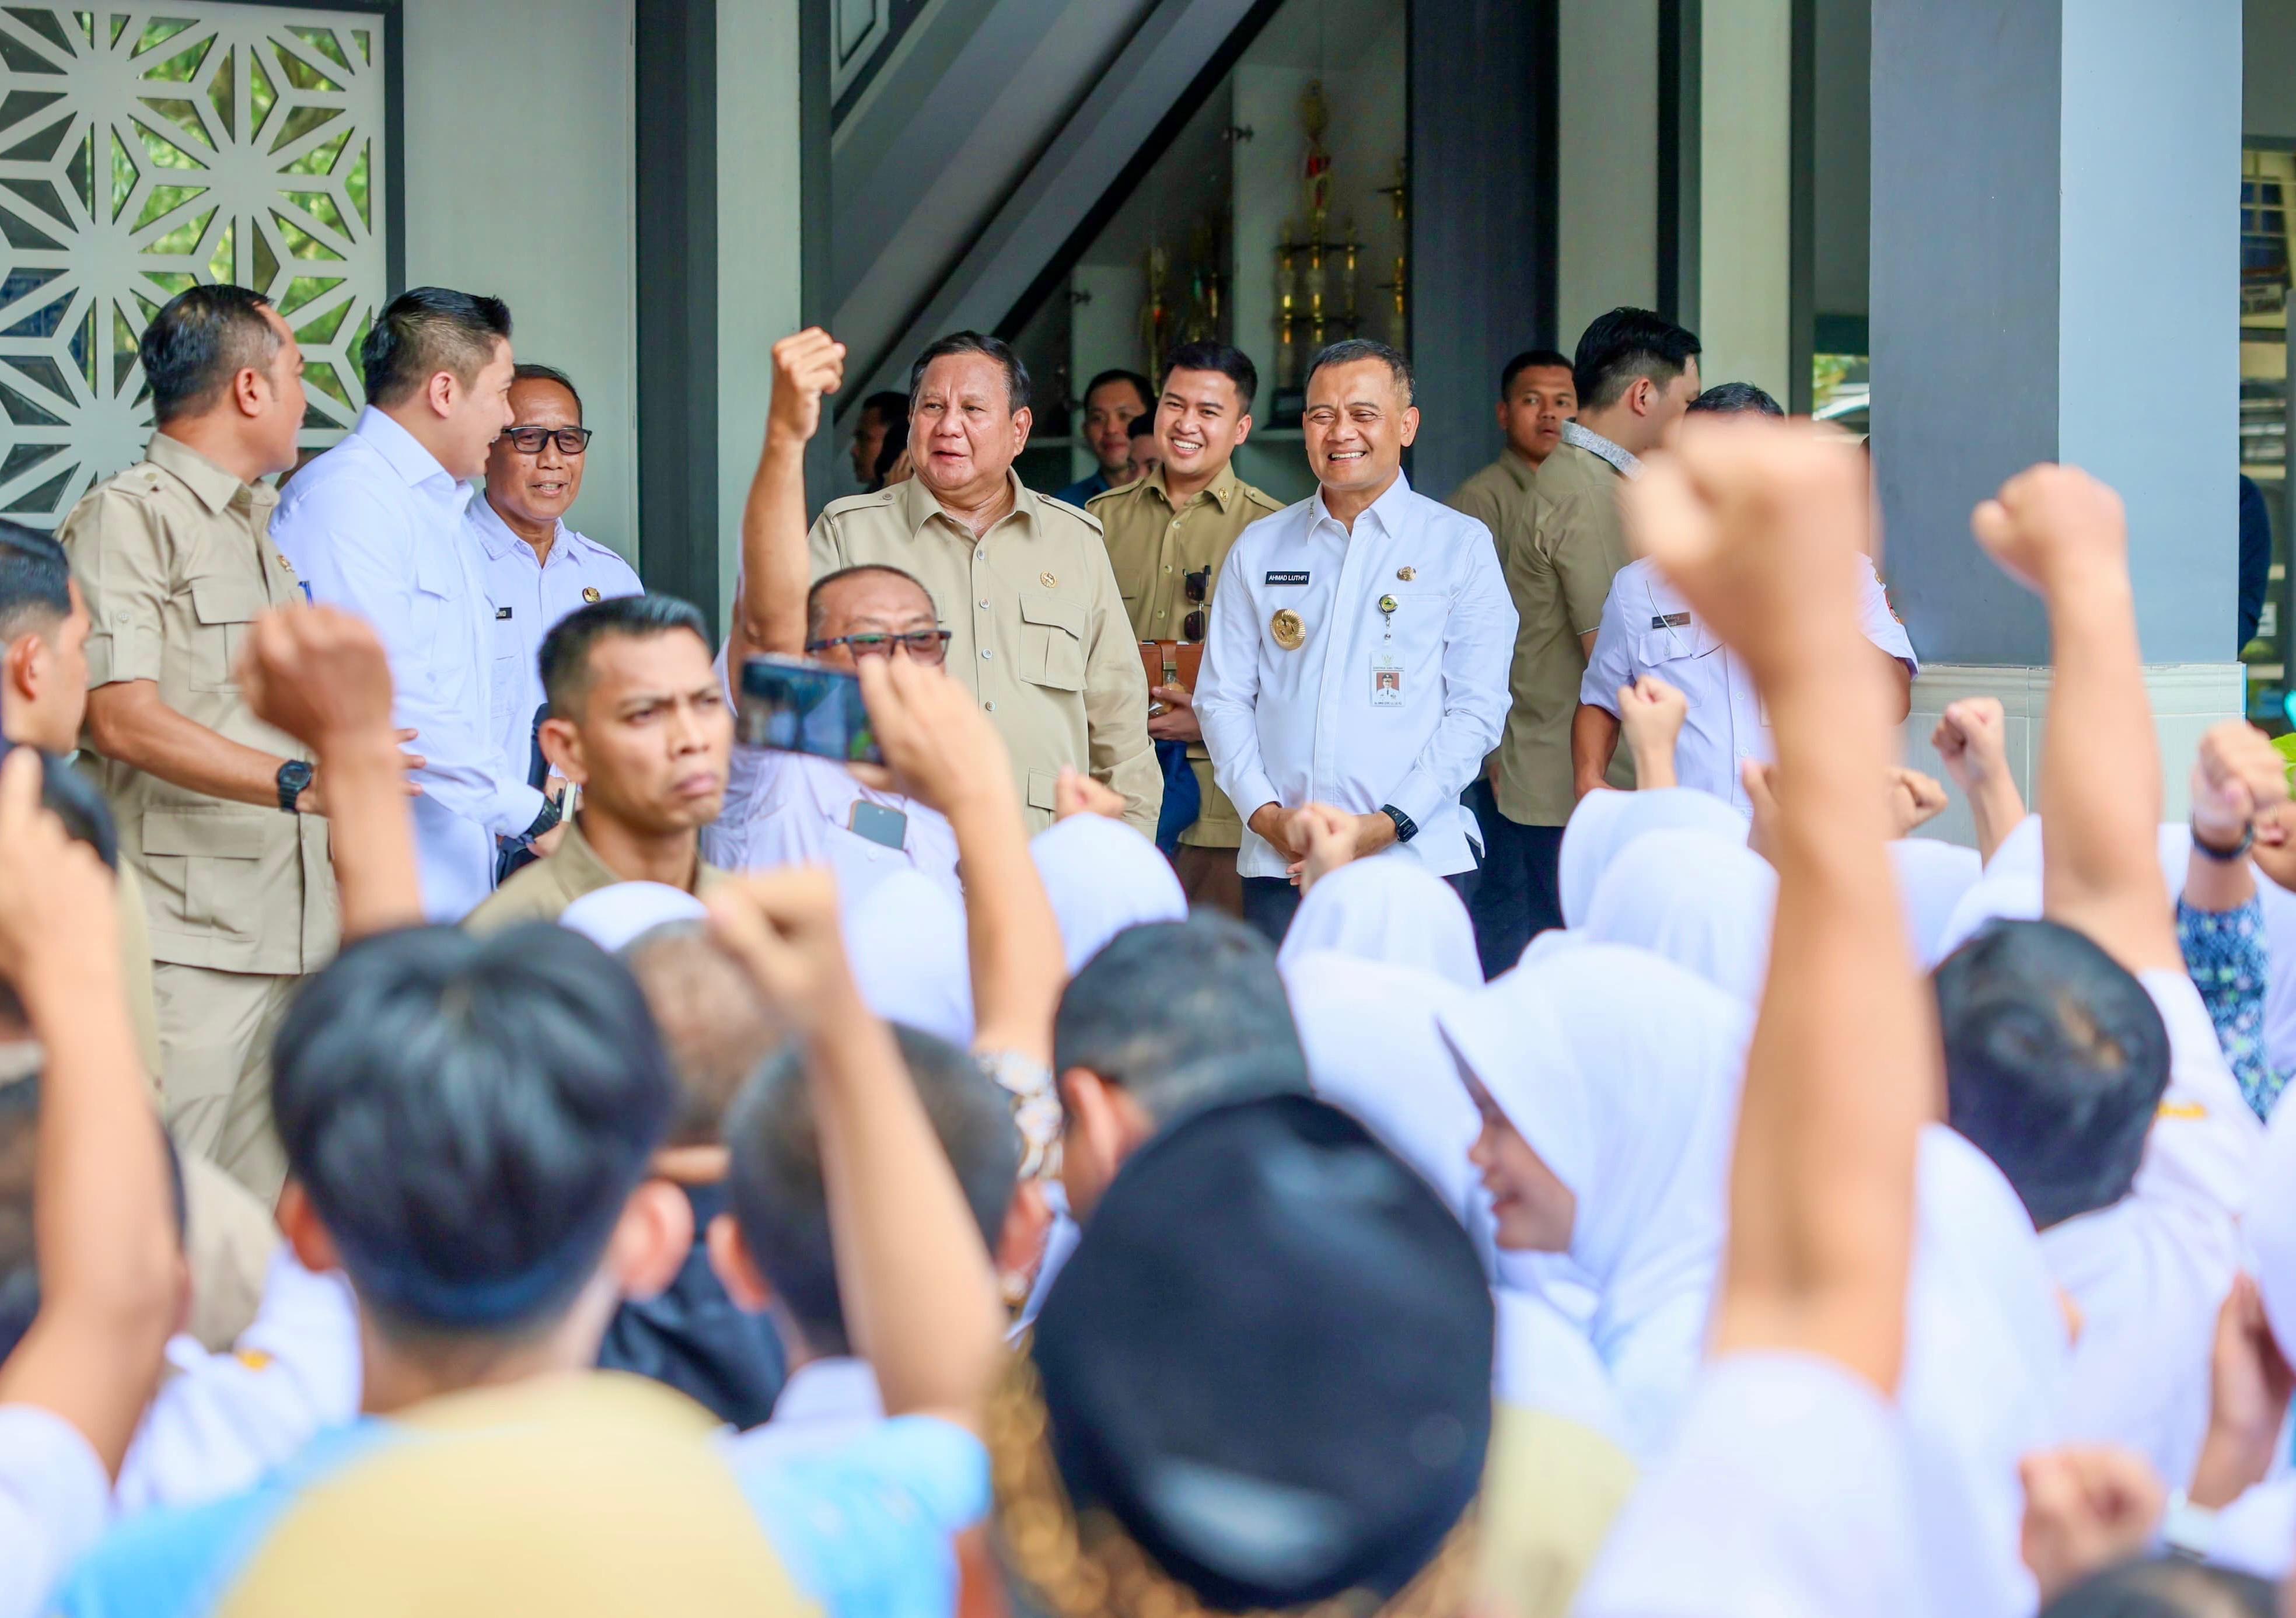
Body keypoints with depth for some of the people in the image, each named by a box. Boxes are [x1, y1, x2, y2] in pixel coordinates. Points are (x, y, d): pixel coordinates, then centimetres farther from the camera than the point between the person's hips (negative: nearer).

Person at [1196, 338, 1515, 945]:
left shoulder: (1462, 546, 6)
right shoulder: (1260, 550, 14)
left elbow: (1477, 709, 0)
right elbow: (1222, 697, 11)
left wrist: (1388, 824, -10)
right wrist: (1266, 814, -5)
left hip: (1416, 858, -2)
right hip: (1278, 866, 2)